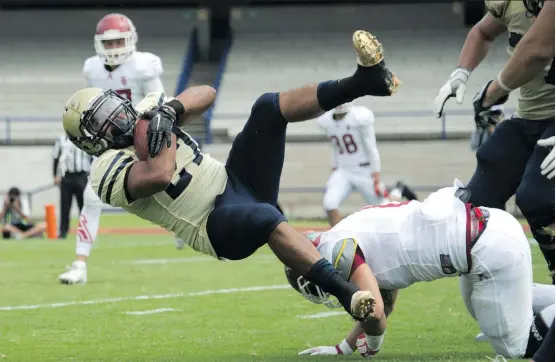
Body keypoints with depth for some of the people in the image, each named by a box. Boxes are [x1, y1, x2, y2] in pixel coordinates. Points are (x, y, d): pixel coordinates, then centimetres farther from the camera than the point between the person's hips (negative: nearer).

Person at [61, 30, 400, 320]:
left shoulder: (143, 114, 13)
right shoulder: (109, 169, -11)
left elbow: (207, 94, 8)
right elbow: (160, 176, -30)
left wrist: (174, 108, -11)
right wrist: (164, 130, -15)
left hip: (234, 181, 8)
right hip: (218, 224, -8)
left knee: (269, 107, -10)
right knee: (265, 217, -42)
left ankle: (364, 81, -22)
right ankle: (344, 292, -53)